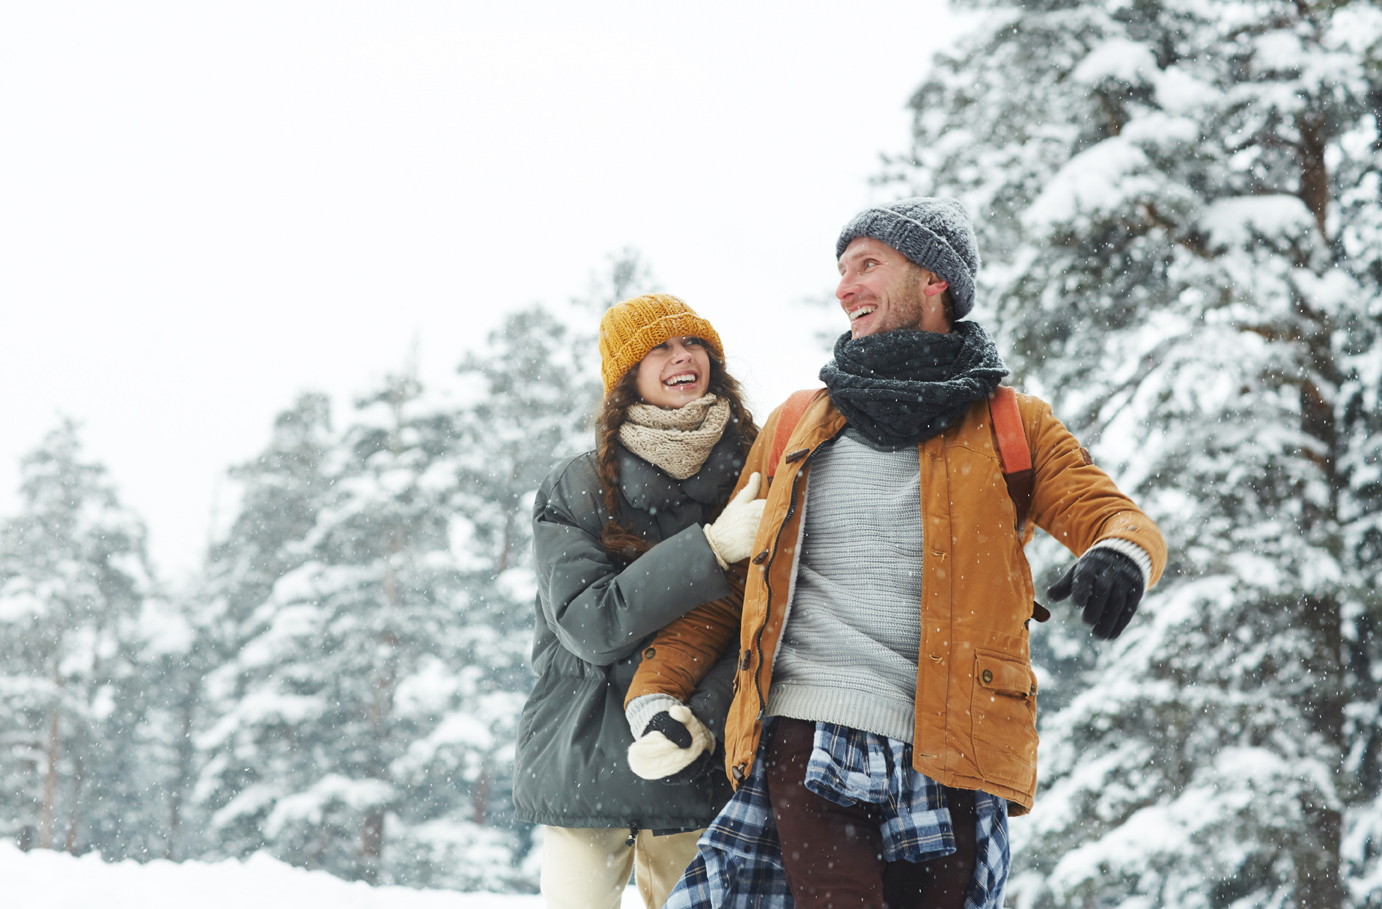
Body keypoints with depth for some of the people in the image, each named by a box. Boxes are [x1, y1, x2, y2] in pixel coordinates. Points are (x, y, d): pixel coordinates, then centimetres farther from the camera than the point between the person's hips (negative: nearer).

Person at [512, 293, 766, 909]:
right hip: (584, 766, -1)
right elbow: (591, 626, -12)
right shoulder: (574, 489, 1)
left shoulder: (753, 477, 5)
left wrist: (703, 715, -19)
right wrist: (712, 548, -20)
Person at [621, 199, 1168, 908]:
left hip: (947, 763, 0)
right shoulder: (794, 426, 19)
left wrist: (1120, 554, -23)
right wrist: (655, 690, 8)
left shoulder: (1012, 426, 13)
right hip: (808, 740, 0)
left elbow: (1111, 514, 2)